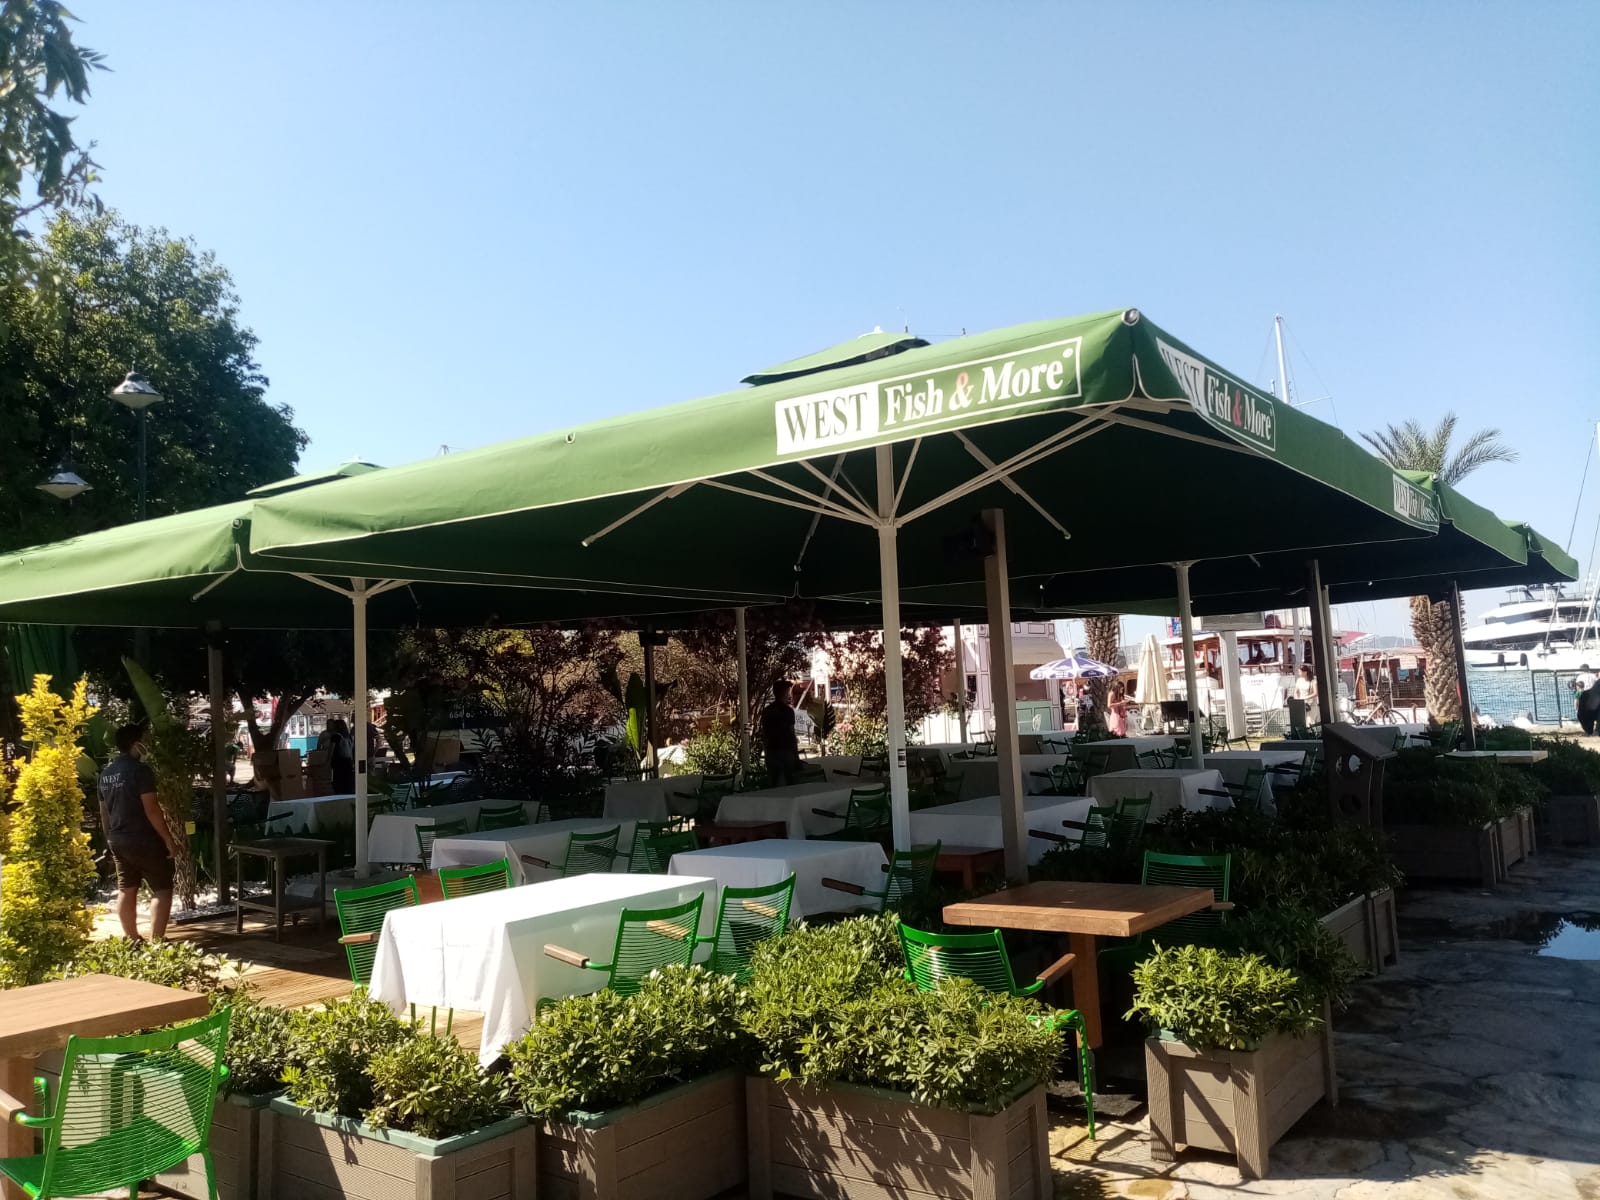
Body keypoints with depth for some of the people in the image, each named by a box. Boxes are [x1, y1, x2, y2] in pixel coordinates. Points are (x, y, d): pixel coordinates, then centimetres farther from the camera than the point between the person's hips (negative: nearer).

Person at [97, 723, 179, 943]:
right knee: (163, 891, -1)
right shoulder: (140, 770, -16)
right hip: (145, 841, -8)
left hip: (118, 841, 8)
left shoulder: (105, 774, 9)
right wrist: (169, 840, -15)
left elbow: (104, 812, 15)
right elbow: (151, 809, -19)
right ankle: (155, 941, -6)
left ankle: (133, 940, 19)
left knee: (126, 891, 13)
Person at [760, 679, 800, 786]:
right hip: (785, 751, -6)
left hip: (771, 751, 6)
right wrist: (796, 757, -7)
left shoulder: (766, 711, 8)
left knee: (772, 784, 9)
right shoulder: (787, 710, -11)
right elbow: (791, 734, -12)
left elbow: (764, 734, 12)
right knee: (789, 783, 0)